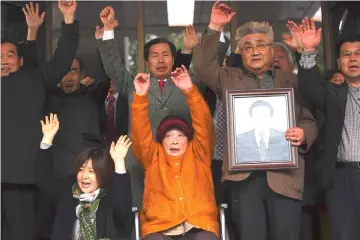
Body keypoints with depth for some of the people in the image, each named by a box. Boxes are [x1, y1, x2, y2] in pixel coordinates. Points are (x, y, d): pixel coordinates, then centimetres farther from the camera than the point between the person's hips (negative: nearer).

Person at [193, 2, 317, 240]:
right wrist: (214, 28, -2)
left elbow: (309, 121, 12)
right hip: (244, 175, 0)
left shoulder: (292, 81, 13)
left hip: (284, 175, 0)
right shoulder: (229, 78, 14)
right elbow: (202, 66, 0)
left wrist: (303, 134, -11)